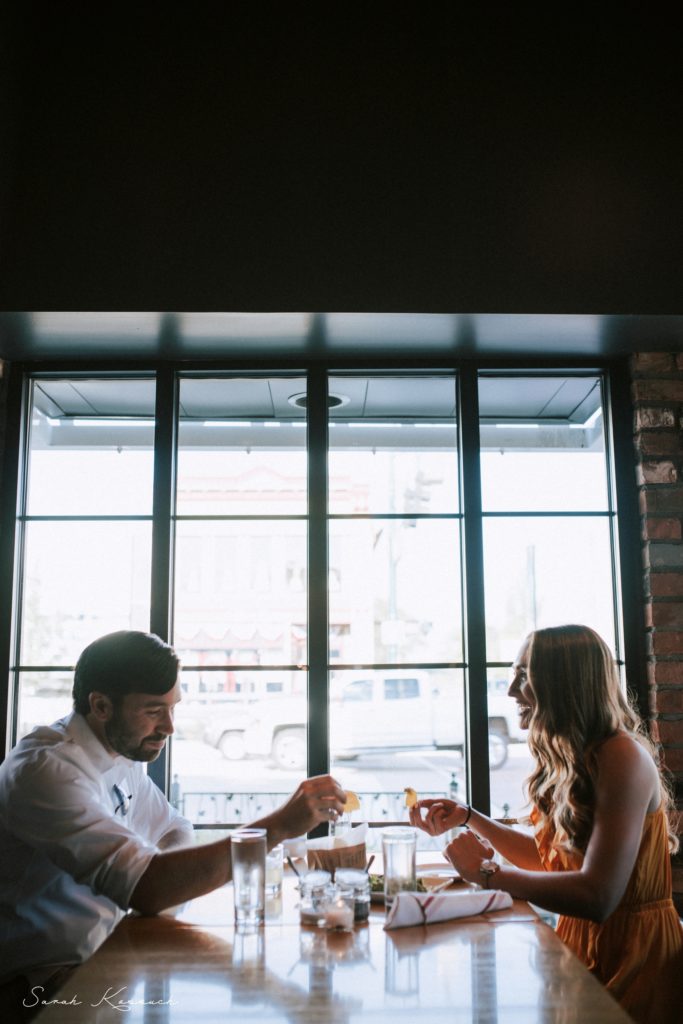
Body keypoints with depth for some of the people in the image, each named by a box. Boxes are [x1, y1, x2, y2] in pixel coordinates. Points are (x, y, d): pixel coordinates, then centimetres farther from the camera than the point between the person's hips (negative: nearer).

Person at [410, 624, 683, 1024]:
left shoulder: (622, 757, -22)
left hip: (631, 957, -7)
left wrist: (488, 872, -21)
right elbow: (547, 857, 14)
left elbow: (597, 896, -30)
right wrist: (467, 817, 9)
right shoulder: (571, 758, 5)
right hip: (579, 941, 7)